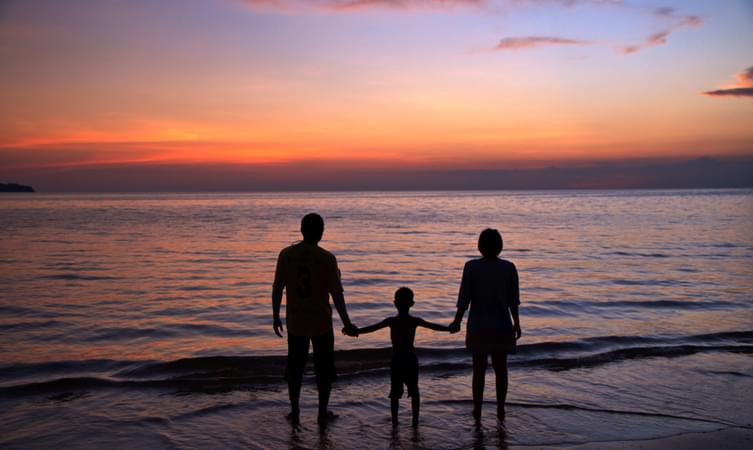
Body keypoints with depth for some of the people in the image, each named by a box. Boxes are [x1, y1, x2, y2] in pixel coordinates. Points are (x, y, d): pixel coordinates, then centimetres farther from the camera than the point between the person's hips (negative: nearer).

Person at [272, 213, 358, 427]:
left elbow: (277, 288, -2)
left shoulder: (286, 254, -6)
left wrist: (275, 317, 9)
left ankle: (295, 412, 23)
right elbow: (336, 293, -14)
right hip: (321, 322, -2)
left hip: (295, 322, 2)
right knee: (324, 368, 14)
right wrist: (346, 323, -7)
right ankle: (322, 413, 19)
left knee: (295, 367, 18)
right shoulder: (327, 258, -13)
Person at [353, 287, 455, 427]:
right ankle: (415, 420, 16)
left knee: (395, 392, 8)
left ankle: (394, 421, 8)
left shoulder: (391, 321, -9)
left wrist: (355, 331, -7)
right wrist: (450, 328, 17)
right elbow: (435, 326, 5)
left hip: (396, 361, -2)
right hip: (411, 360, 2)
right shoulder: (415, 321, -4)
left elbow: (371, 328, -13)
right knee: (414, 391, 15)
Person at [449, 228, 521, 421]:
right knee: (501, 368, 15)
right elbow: (513, 300, -2)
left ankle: (477, 411, 16)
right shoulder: (509, 268, -6)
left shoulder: (471, 267, -11)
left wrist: (457, 321, 2)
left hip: (478, 327, -1)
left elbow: (464, 299, -10)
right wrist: (516, 323, 11)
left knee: (479, 369, 10)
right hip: (502, 326, 1)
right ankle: (500, 409, 22)